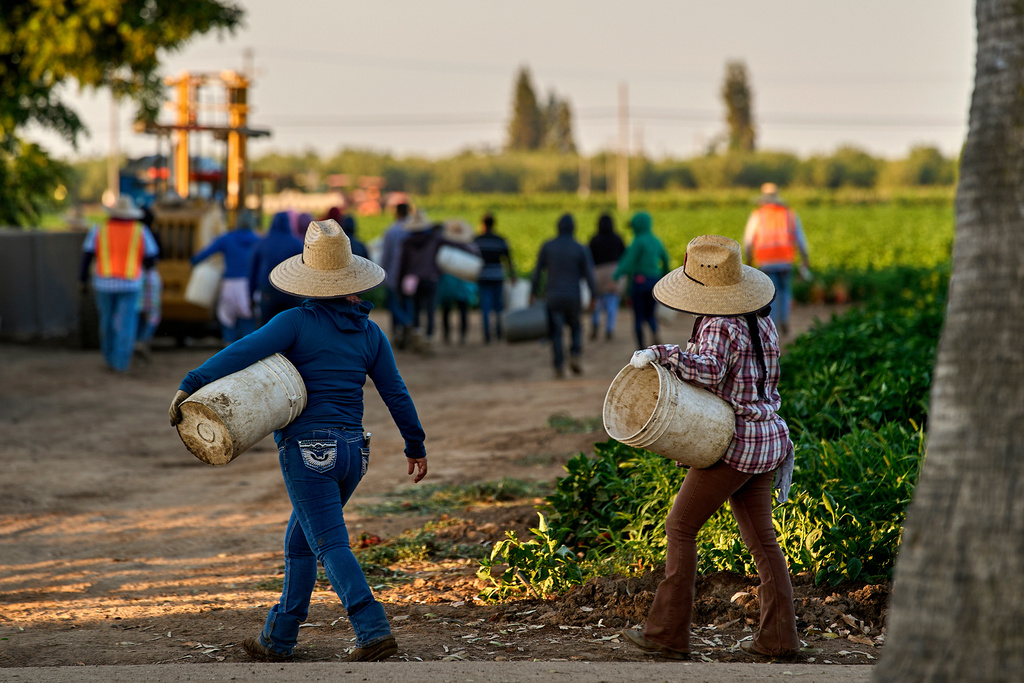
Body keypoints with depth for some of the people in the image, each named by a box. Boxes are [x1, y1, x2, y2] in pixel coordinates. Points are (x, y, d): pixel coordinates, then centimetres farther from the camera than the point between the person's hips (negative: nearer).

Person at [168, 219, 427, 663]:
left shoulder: (297, 322, -7)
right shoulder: (370, 333, 8)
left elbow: (244, 351, -19)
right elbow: (396, 395, 11)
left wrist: (191, 386, -21)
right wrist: (416, 447, 22)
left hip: (307, 449, -6)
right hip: (353, 451, 6)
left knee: (331, 545, -9)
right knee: (299, 542, 18)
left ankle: (374, 631, -22)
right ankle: (278, 639, 23)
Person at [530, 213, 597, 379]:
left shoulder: (547, 247, -1)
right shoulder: (581, 249, -4)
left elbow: (537, 272, 2)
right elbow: (589, 274, -4)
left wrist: (533, 292, 11)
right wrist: (593, 296, 6)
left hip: (553, 297, 0)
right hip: (573, 297, 0)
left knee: (556, 333, 4)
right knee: (576, 328, 19)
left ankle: (559, 367, -5)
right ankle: (575, 356, -4)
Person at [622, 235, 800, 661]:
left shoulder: (719, 327, -17)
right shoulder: (760, 321, 11)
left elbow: (707, 371, -35)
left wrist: (658, 354, -34)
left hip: (734, 445, -9)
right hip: (766, 438, 9)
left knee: (681, 527, 0)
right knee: (760, 538, 11)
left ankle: (667, 633, 1)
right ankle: (777, 637, 9)